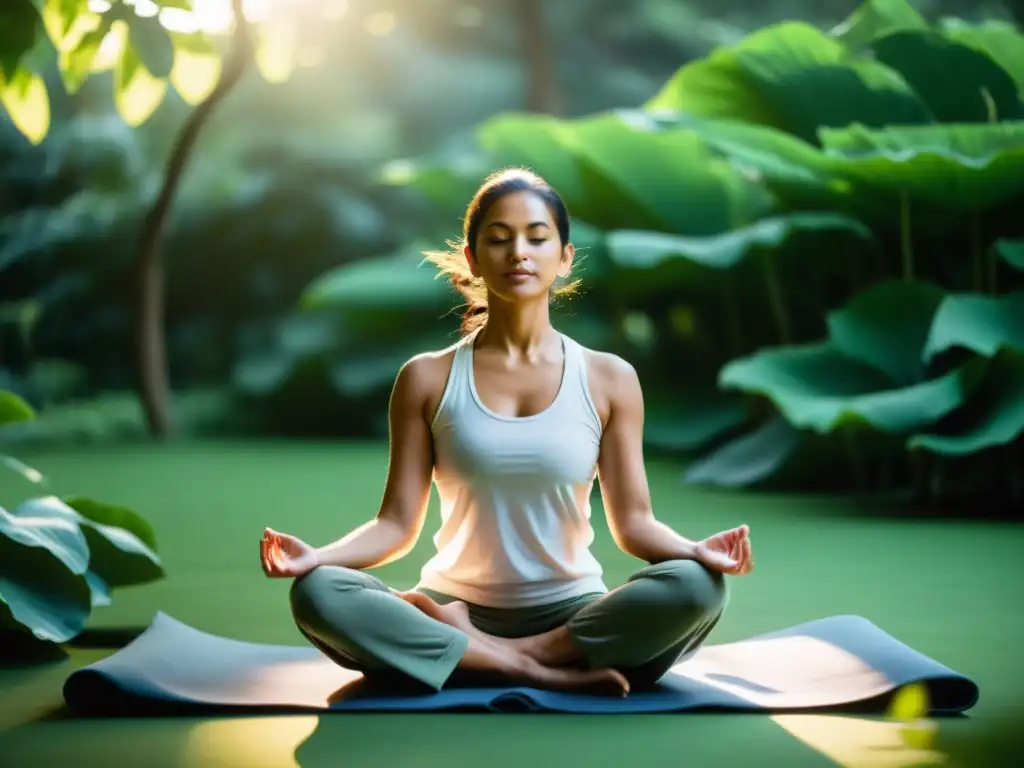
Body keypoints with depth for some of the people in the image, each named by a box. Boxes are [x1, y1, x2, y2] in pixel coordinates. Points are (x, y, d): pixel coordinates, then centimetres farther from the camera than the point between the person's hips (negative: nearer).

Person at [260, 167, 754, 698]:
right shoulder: (427, 379, 3)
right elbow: (397, 523, -1)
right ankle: (547, 674, -29)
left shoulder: (608, 379, 3)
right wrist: (316, 555, -20)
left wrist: (697, 551, -21)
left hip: (573, 616, 0)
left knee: (696, 588, -30)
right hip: (456, 610, 0)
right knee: (317, 594, -29)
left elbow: (633, 522, 0)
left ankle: (505, 657, -22)